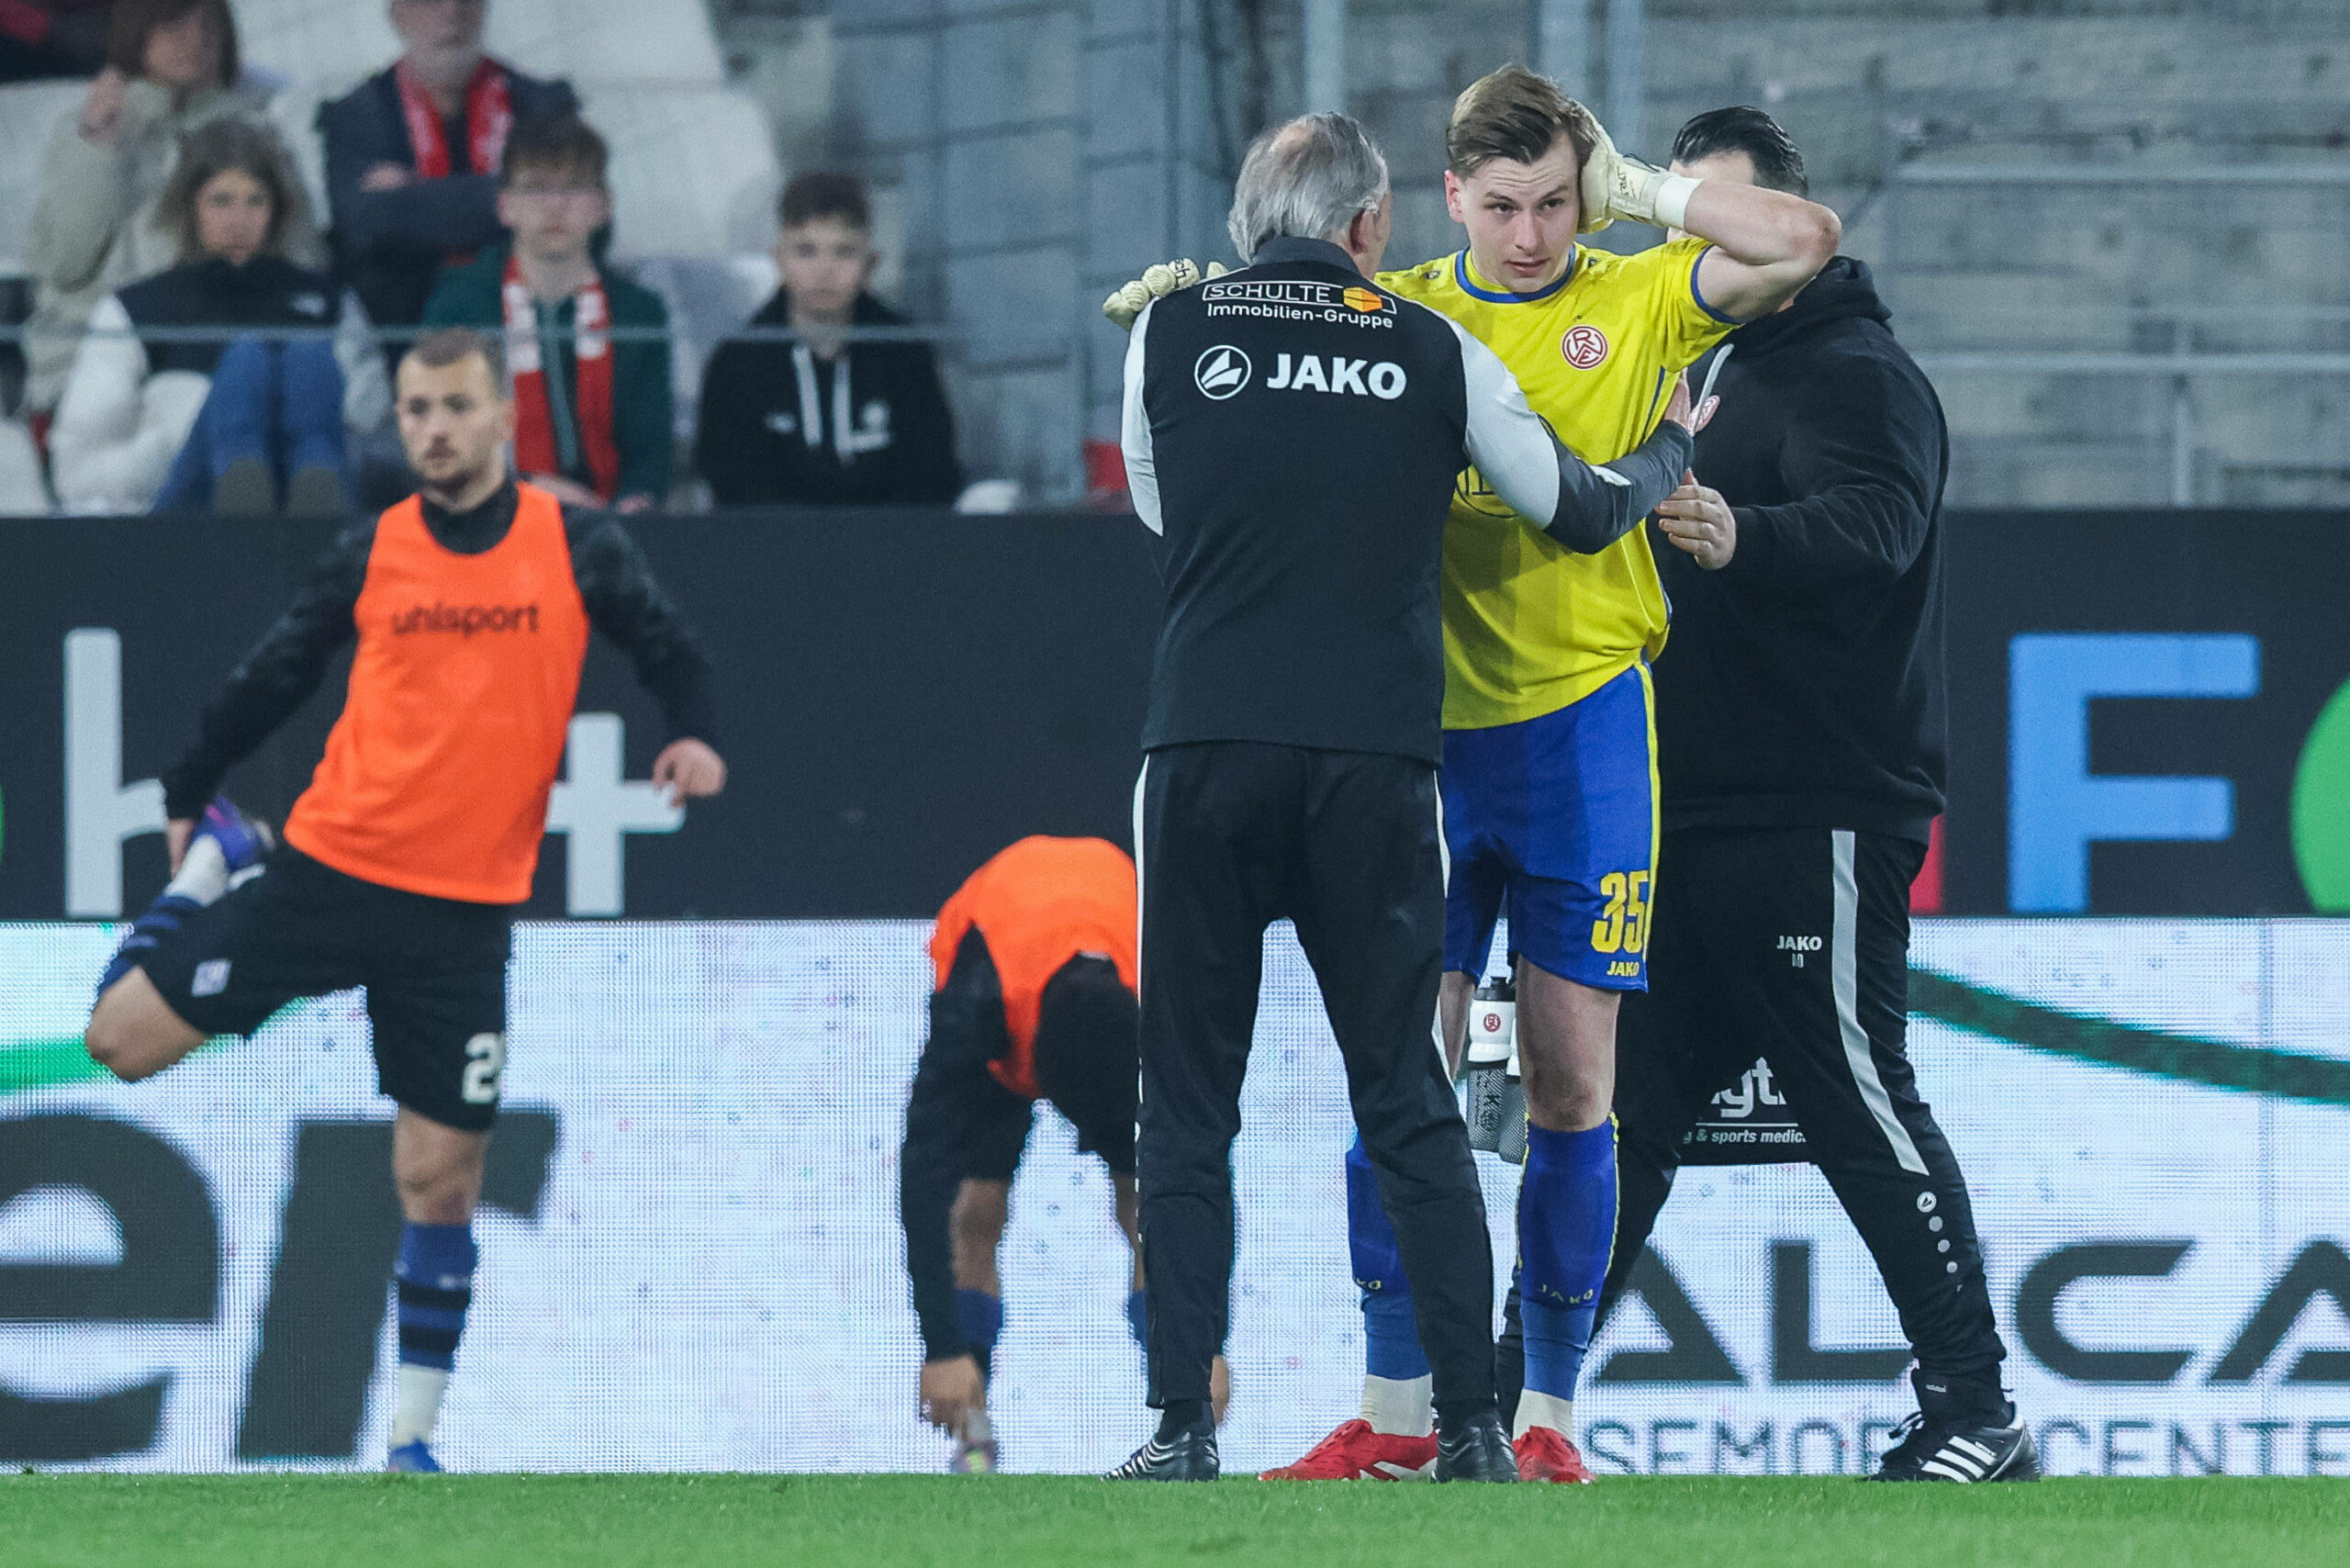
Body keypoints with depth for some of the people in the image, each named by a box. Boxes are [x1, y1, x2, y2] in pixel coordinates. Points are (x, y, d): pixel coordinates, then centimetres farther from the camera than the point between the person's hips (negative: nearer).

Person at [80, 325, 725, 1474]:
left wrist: (690, 735, -14)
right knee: (123, 1037, -3)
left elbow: (670, 650, 7)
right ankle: (219, 863, 25)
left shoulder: (577, 549, -2)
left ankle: (411, 1439, 12)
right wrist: (186, 795, 14)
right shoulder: (371, 555, 1)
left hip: (463, 914, -1)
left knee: (441, 1178, 0)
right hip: (327, 870, 1)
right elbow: (274, 679, 10)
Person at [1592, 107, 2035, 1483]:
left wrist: (1744, 540, -48)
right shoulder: (1707, 371, 20)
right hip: (1692, 824, 9)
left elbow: (1872, 526, -30)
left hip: (1819, 823, -9)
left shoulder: (1857, 374, -9)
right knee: (1625, 1106, 9)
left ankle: (1977, 1411, -4)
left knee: (1861, 1109, -8)